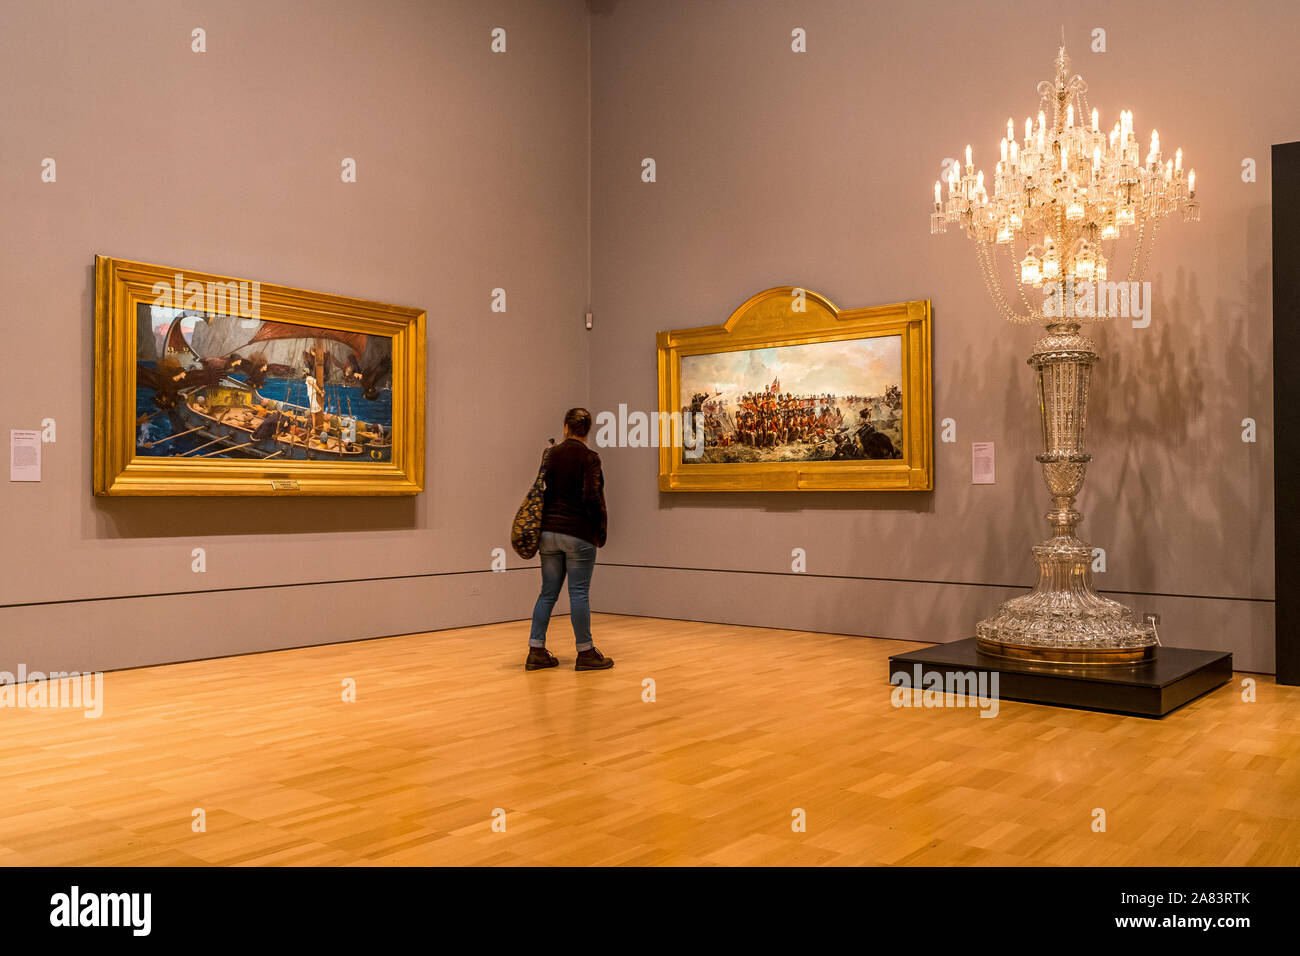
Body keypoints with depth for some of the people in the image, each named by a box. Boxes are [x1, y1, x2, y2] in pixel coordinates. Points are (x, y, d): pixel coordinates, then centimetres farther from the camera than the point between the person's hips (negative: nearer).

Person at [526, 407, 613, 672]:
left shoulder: (551, 454, 8)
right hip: (578, 533, -5)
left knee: (548, 592, 10)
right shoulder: (589, 457, -9)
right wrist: (601, 529, -5)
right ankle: (586, 654, 8)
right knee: (579, 593, 0)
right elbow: (592, 497, -16)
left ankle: (536, 652, 10)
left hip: (548, 531, 5)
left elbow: (541, 491, 11)